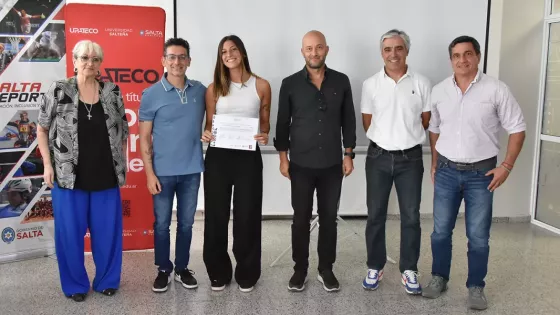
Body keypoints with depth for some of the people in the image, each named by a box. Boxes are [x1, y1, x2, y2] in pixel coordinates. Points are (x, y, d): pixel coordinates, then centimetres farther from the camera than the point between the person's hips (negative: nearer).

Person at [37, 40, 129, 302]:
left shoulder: (113, 92, 2)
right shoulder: (58, 91, -4)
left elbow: (123, 130, 10)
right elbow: (42, 129, 3)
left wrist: (123, 163, 7)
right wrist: (48, 165, -2)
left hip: (106, 176, 2)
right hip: (69, 176, -2)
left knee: (108, 230, 9)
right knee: (70, 232, 7)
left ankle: (107, 280, 28)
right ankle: (75, 284, 25)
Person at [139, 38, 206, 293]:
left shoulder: (201, 91, 2)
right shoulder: (152, 94, -5)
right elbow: (144, 137, -4)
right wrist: (149, 172, -9)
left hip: (192, 170, 2)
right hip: (163, 172, -2)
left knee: (186, 223, 12)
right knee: (162, 224, 8)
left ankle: (182, 268, 27)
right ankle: (163, 270, 24)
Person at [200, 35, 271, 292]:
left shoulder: (261, 86, 2)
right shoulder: (214, 88, 3)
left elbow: (265, 122, 9)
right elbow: (209, 124, 8)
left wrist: (264, 136, -12)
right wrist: (206, 134, -14)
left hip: (248, 157, -1)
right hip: (218, 157, 1)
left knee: (247, 214, 5)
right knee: (216, 214, 6)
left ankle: (246, 273, 22)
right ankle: (218, 272, 23)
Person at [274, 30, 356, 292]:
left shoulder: (341, 81, 2)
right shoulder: (290, 84, -1)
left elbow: (348, 120, 6)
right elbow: (282, 122, 2)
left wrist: (348, 155, 3)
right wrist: (283, 157, -1)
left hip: (332, 164, 1)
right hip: (301, 165, -1)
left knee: (329, 218, 9)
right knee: (301, 219, 6)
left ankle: (326, 269, 22)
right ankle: (300, 269, 20)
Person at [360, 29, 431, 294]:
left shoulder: (421, 83, -2)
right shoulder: (370, 84, -1)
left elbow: (426, 121, 6)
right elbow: (367, 124, 6)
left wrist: (406, 136, 8)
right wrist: (387, 138, 6)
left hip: (410, 158, 0)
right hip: (378, 157, 1)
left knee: (411, 217, 5)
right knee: (375, 215, 8)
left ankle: (409, 270, 18)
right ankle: (375, 267, 22)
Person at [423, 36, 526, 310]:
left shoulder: (496, 89, -8)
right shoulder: (439, 91, 2)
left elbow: (517, 129, -4)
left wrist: (506, 166, -9)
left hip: (481, 173, -2)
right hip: (447, 171, 3)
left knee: (478, 236, 5)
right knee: (441, 231, 11)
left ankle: (476, 287, 21)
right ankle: (439, 278, 28)